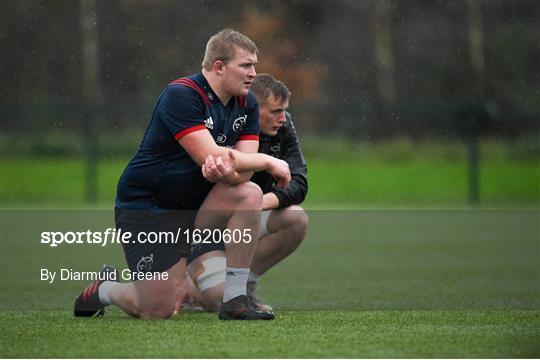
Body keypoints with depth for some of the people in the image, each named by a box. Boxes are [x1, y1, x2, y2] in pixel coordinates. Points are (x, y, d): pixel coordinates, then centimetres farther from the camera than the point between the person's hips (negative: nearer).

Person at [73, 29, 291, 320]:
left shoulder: (247, 105, 2)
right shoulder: (181, 96, -20)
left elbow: (243, 171, -8)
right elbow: (208, 155, -29)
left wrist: (226, 170, -33)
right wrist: (269, 162, -20)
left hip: (193, 205, 7)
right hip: (144, 207, -7)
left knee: (250, 195, -23)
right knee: (157, 312, -14)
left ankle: (234, 300, -16)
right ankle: (103, 289, 22)